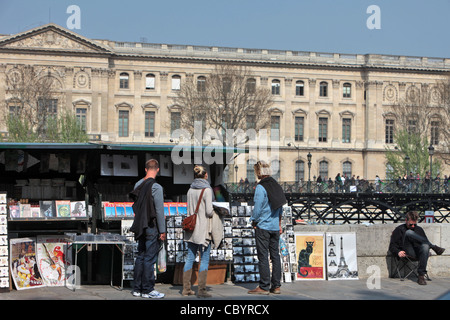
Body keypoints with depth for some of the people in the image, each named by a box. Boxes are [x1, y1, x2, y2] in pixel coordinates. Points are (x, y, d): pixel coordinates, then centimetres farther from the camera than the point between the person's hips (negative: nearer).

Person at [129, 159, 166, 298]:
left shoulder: (138, 184, 8)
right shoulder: (156, 187, -14)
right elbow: (159, 210, -15)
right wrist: (162, 231, -11)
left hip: (140, 227, 7)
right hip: (151, 227, -7)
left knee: (140, 256, 13)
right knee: (150, 258, -2)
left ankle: (137, 288, 17)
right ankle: (147, 290, 2)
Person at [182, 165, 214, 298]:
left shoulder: (190, 190, 8)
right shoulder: (207, 190, -11)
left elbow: (189, 210, 13)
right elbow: (209, 211, -15)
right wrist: (214, 213, 4)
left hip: (191, 227, 6)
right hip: (203, 228, -6)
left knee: (190, 258, 12)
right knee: (204, 259, -1)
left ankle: (186, 288, 15)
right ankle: (201, 290, -3)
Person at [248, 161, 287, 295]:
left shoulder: (260, 187, -15)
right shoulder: (276, 185, 7)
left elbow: (257, 207, -16)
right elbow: (280, 206, 13)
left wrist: (253, 221, 0)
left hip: (263, 226, -7)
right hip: (275, 226, 7)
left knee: (263, 257, -3)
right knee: (275, 255, 9)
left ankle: (264, 287, -1)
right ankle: (276, 285, 12)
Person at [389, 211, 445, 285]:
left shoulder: (419, 229, 25)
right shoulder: (399, 230, 15)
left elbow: (425, 242, 25)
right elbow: (392, 246, 8)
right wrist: (398, 252, -13)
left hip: (419, 253, 2)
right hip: (408, 253, -2)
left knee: (425, 246, -36)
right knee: (409, 233, -26)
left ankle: (421, 275, -37)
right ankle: (434, 247, -23)